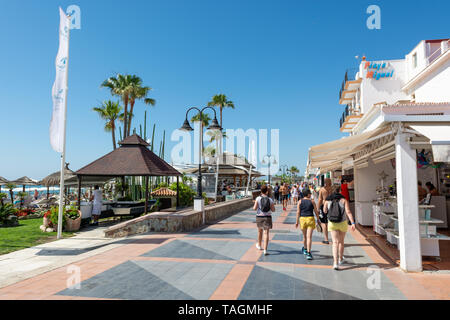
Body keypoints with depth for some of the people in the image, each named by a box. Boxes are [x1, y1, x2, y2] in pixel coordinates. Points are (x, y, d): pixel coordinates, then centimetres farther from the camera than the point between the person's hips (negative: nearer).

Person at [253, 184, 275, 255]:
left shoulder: (258, 199, -8)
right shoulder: (270, 200, -5)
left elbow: (254, 208, -8)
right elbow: (273, 210, -1)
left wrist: (254, 206, 14)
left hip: (259, 217, 1)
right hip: (267, 217, -1)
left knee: (260, 231, 22)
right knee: (266, 233, 0)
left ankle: (259, 245, 42)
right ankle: (265, 250, -6)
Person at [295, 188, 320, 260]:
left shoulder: (300, 201, 2)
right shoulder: (312, 201, 0)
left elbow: (298, 212, -1)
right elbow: (316, 212, 4)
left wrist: (297, 221, 4)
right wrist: (318, 219, 16)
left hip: (302, 219, 2)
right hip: (310, 219, -2)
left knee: (304, 236, 20)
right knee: (309, 237, -5)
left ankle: (305, 249, 39)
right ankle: (308, 253, -11)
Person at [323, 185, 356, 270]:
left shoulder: (328, 200, -1)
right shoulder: (344, 200, -6)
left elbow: (325, 211, 10)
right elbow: (348, 212, -16)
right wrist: (352, 223, -19)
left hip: (332, 224, 0)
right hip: (343, 223, 0)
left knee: (335, 242, -1)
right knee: (341, 242, 19)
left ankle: (335, 262, -16)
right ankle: (340, 259, 36)